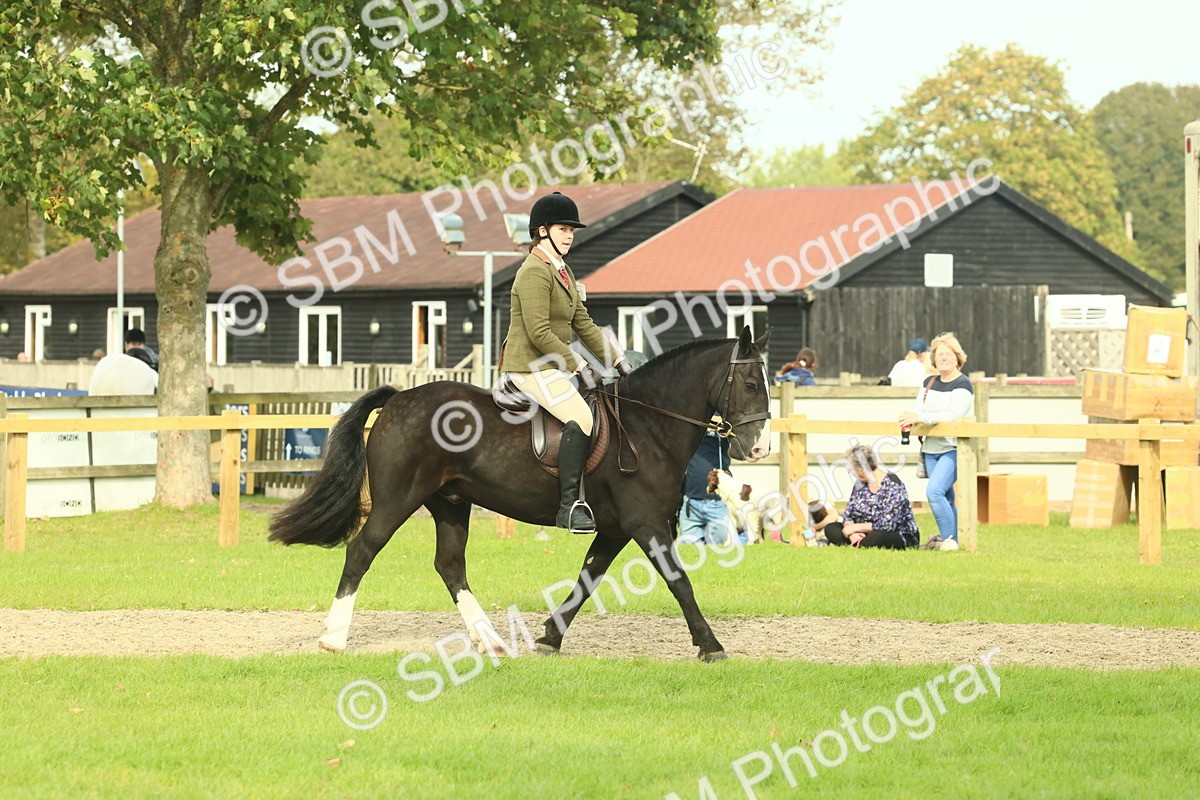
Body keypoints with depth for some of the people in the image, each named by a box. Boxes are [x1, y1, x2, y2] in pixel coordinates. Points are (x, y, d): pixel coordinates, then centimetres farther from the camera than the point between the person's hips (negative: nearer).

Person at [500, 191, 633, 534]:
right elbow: (539, 333, -21)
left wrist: (617, 360, 12)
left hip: (552, 365, 11)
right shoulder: (535, 272, -14)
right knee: (581, 416, -27)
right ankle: (570, 505, -28)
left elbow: (583, 324, 20)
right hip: (529, 366, -11)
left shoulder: (563, 272, 17)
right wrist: (578, 365, -18)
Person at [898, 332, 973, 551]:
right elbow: (917, 409, 14)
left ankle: (949, 539, -16)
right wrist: (911, 416, -11)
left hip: (953, 449, -7)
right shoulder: (929, 383, 16)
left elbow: (954, 414, -21)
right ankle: (953, 541, 17)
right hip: (931, 449, 7)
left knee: (934, 491, -22)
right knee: (946, 499, 9)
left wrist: (920, 417, -27)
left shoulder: (962, 385, -7)